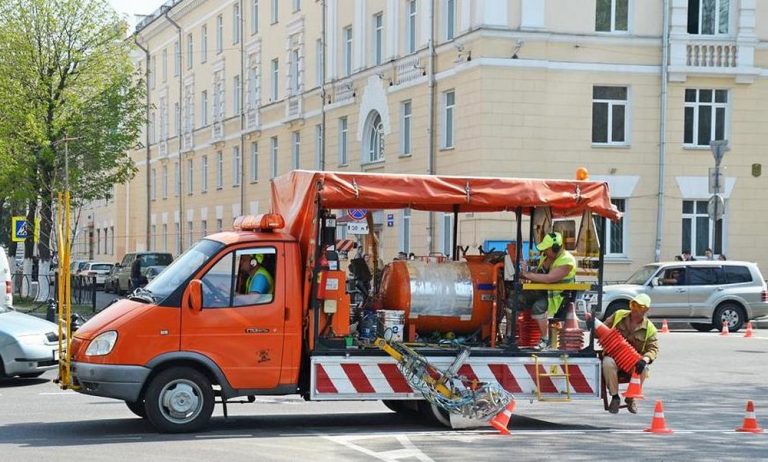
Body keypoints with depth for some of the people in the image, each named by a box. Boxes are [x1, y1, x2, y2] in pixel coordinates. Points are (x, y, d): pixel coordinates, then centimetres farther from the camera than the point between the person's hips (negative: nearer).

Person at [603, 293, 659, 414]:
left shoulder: (650, 328, -1)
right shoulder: (618, 315, 3)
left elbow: (653, 349, -7)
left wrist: (645, 359, -28)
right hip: (613, 356, 0)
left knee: (643, 369, -34)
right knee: (608, 363, -37)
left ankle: (631, 398, -5)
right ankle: (615, 396, -18)